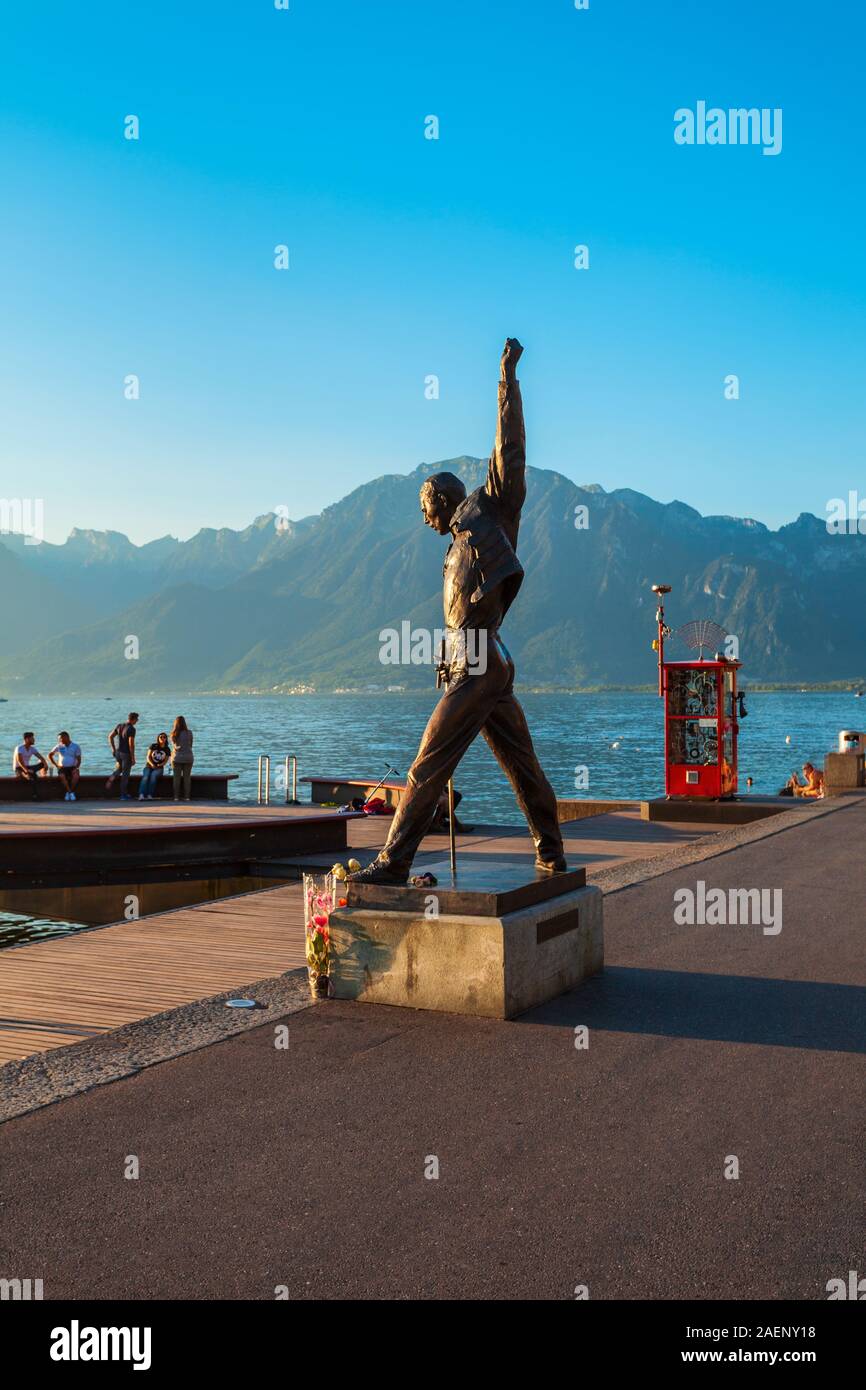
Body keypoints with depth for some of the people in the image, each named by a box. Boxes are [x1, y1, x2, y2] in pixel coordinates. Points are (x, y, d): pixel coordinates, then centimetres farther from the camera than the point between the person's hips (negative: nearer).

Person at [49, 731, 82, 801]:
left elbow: (79, 760, 3)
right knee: (62, 776, -35)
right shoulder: (59, 746, 7)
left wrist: (76, 768, -15)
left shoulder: (75, 746, 3)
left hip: (72, 767, -1)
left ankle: (68, 792, -23)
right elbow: (49, 755, 14)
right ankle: (70, 792, -26)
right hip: (62, 768, 1)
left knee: (76, 775, -35)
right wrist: (56, 765, 3)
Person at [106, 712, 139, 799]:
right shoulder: (131, 729, -18)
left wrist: (113, 749, 15)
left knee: (118, 769, 28)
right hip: (126, 754, -6)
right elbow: (131, 744, -21)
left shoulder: (119, 726, 4)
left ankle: (111, 780, 0)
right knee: (125, 774, 5)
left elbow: (110, 736, 8)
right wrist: (133, 758, -16)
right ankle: (123, 795, 11)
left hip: (117, 752, 6)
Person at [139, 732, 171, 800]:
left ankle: (150, 795, -45)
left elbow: (165, 761, 5)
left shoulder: (167, 750, 7)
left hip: (159, 768, 0)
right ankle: (141, 795, -48)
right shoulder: (153, 746, 6)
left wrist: (160, 765, -16)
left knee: (153, 776, -34)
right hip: (149, 767, 0)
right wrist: (152, 764, -17)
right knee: (145, 777, -31)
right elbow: (148, 757, 1)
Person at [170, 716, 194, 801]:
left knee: (176, 778, 7)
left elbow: (174, 745, 10)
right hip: (188, 758, -1)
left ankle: (176, 797, 5)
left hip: (176, 758, 1)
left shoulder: (173, 734, -3)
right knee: (187, 778, 5)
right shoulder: (189, 732, -7)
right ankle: (186, 797, 3)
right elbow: (190, 745, 6)